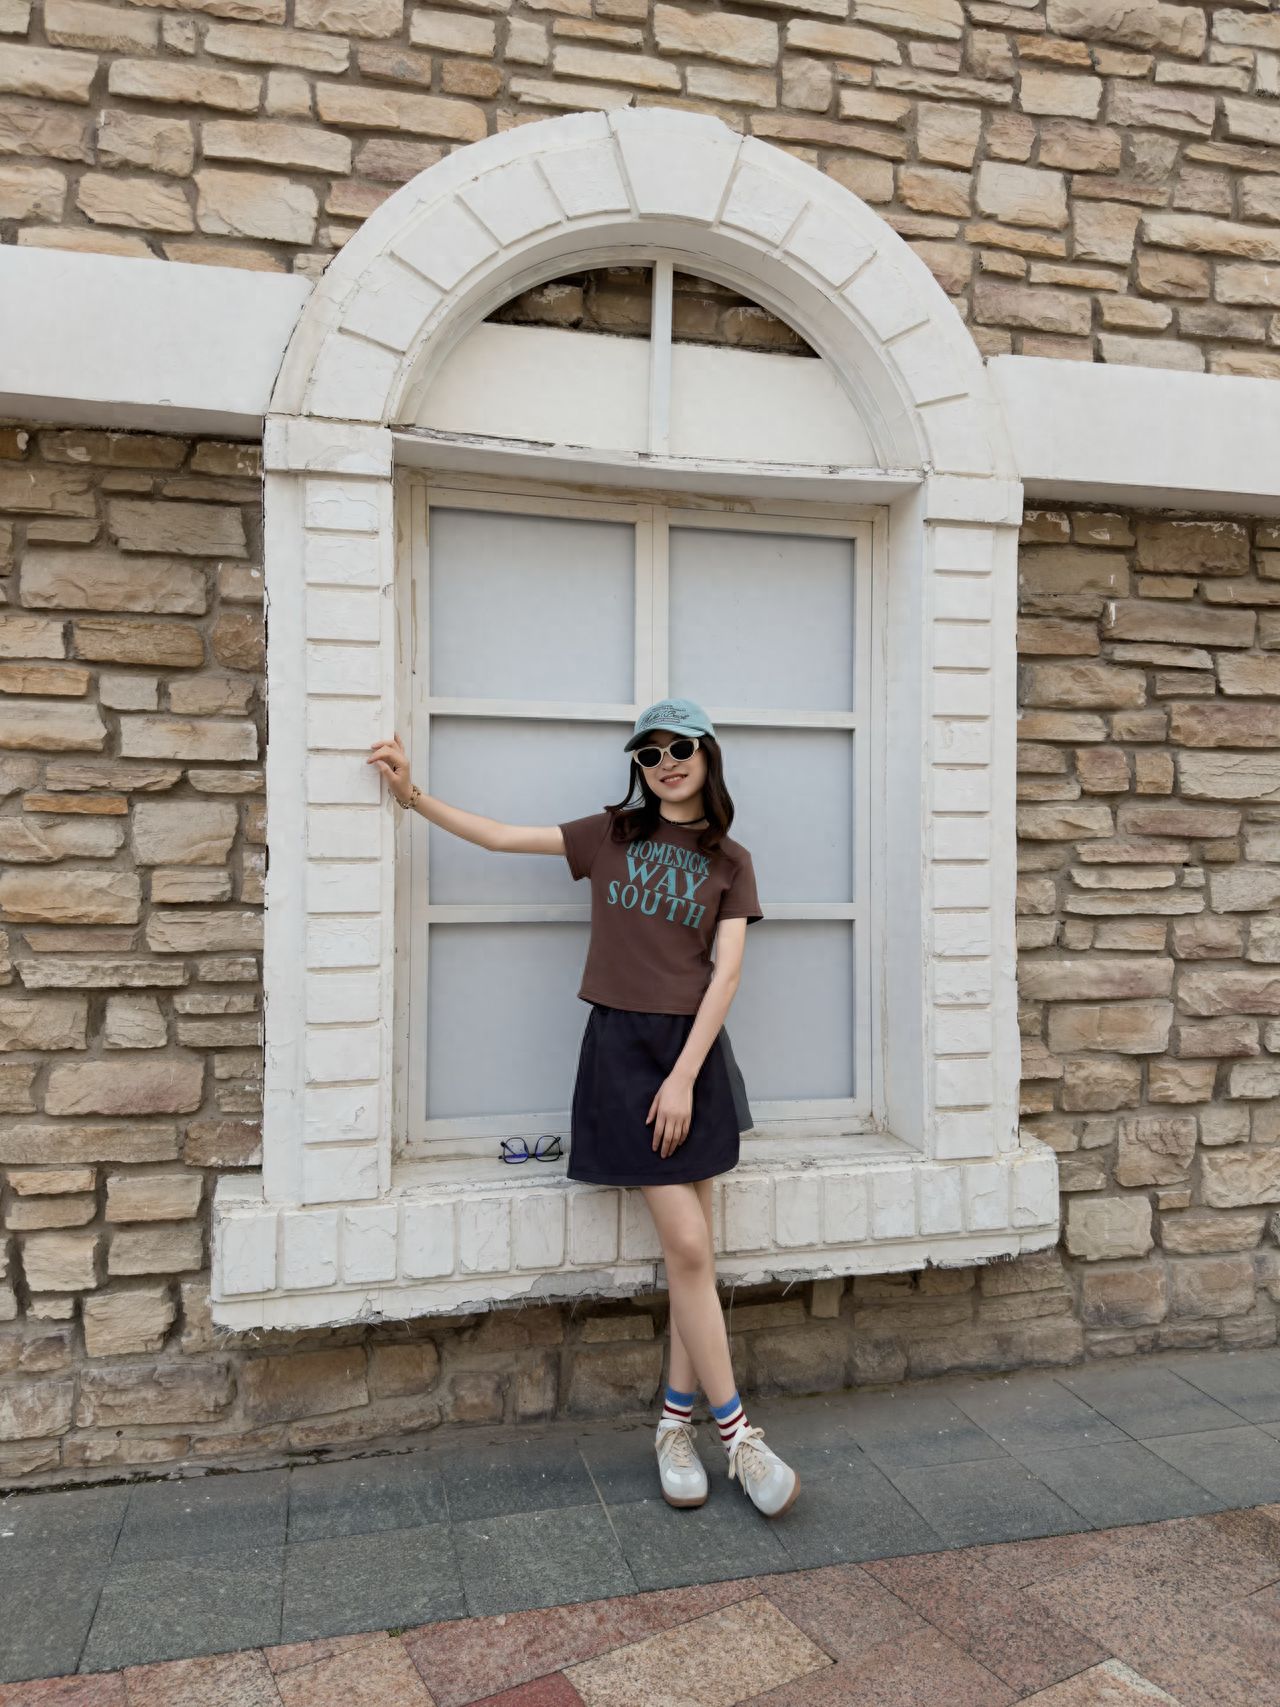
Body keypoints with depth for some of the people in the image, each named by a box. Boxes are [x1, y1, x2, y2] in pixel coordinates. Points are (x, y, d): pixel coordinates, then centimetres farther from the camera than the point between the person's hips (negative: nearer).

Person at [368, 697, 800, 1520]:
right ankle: (737, 1431, 7)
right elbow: (503, 836, 9)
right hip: (623, 1048, -2)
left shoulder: (729, 860, 6)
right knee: (687, 1246, -6)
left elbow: (726, 971, -2)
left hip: (694, 1050, 2)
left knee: (694, 1246, 5)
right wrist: (415, 794, 0)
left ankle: (676, 1421, 21)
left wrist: (684, 1075, -10)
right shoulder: (612, 834, 7)